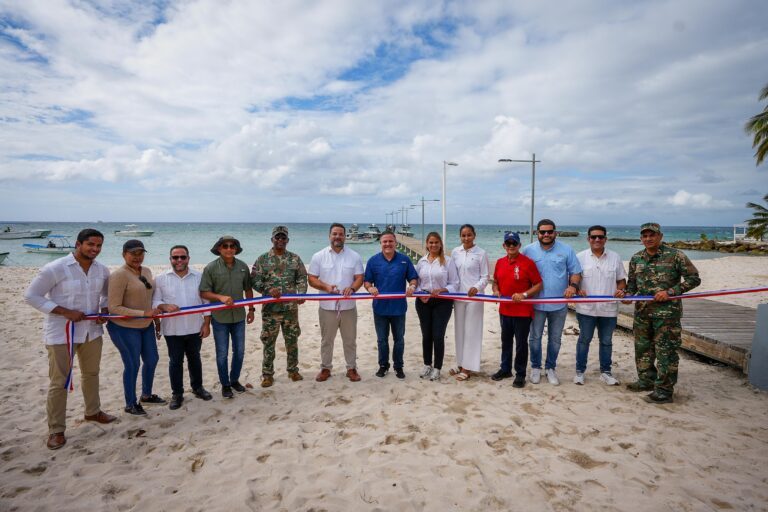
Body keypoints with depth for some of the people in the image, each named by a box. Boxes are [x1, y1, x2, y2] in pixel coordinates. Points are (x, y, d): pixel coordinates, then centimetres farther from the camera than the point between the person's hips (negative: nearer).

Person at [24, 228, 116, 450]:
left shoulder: (102, 270, -1)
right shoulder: (55, 269, -17)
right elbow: (31, 296, -14)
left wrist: (104, 310, -4)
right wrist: (65, 311, -21)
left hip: (92, 330, 6)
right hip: (61, 334, -5)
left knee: (91, 373, 20)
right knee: (59, 382, 2)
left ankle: (93, 411, 40)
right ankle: (56, 430, 16)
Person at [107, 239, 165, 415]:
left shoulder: (146, 271, 5)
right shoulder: (119, 275, -20)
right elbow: (114, 307, -21)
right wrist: (143, 314, -25)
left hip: (146, 325, 8)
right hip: (125, 328, -8)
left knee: (152, 359, 18)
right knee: (133, 365, 3)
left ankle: (146, 396, 39)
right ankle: (130, 404, 24)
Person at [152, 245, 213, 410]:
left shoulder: (199, 277, 0)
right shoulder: (161, 279, -2)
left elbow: (206, 301, 3)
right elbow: (154, 301, -1)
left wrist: (206, 323, 0)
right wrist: (164, 306, -23)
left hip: (195, 328, 1)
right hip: (172, 329, -1)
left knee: (194, 358, 15)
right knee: (175, 361, 8)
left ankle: (197, 387, 32)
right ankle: (177, 394, 22)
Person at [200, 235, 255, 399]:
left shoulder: (243, 266, -1)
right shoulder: (211, 268, -10)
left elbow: (248, 289, 9)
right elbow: (204, 293, -10)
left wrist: (251, 309, 10)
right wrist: (220, 297, -26)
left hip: (239, 317, 3)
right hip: (220, 318, -3)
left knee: (239, 351, 13)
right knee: (222, 354, 8)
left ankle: (235, 380, 34)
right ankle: (225, 384, 25)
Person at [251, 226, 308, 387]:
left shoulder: (295, 258, 5)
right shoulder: (263, 259, 0)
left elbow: (302, 278, 3)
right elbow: (254, 280, -4)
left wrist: (301, 294, -14)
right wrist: (268, 290, -21)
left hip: (291, 308, 2)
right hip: (270, 309, -2)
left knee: (292, 341, 12)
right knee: (269, 343, 6)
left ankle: (293, 370, 27)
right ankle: (267, 374, 18)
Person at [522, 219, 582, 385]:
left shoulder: (566, 250, -1)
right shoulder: (528, 250, -1)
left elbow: (576, 272, 3)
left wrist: (573, 285, -16)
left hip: (559, 304, 1)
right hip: (536, 303, 0)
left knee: (555, 339, 12)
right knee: (535, 337, 10)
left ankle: (551, 368, 28)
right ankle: (535, 367, 27)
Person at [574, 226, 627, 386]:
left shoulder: (615, 257, 4)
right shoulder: (580, 257, -2)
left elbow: (621, 280, 9)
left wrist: (620, 290, -12)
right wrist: (577, 289, -19)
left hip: (609, 309, 2)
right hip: (586, 308, -2)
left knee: (606, 341, 14)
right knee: (584, 340, 9)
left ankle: (605, 372, 28)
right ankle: (580, 371, 20)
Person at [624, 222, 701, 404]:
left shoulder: (675, 255, -6)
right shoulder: (636, 258, 9)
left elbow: (694, 278, -7)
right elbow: (632, 282, 20)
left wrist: (670, 292, -16)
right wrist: (628, 294, -1)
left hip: (667, 312, -6)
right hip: (642, 312, 6)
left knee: (665, 351, -2)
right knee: (642, 347, 15)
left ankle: (664, 390, 7)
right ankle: (646, 380, 31)